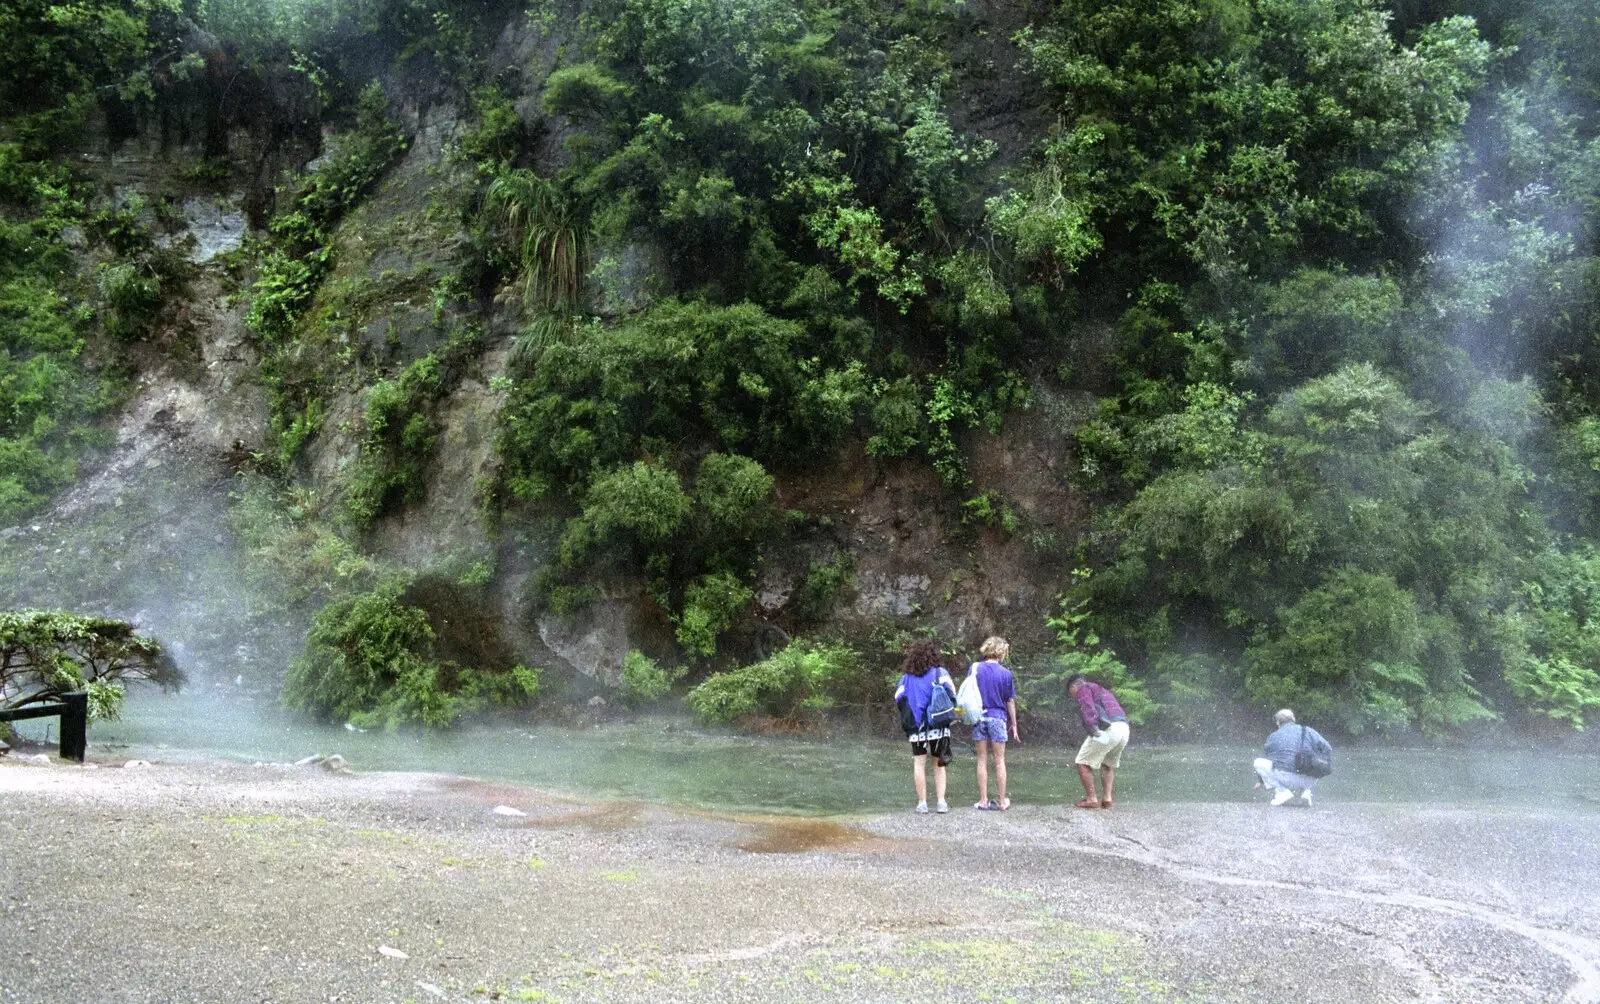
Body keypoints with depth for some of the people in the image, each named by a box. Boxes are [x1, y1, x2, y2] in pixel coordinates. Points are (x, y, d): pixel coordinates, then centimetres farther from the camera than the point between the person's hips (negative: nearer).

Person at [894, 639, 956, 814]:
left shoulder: (906, 677, 5)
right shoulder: (939, 672, -2)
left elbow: (898, 699, 4)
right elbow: (951, 693, -11)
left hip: (916, 726, 1)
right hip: (938, 726, -1)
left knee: (919, 764, 6)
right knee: (939, 764, 9)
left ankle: (922, 803, 4)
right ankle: (941, 801, 5)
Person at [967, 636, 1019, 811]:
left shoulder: (975, 668, -2)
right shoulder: (1005, 673, -5)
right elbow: (1010, 701, 1)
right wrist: (1014, 725, 10)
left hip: (979, 718, 1)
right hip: (998, 718, -1)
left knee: (982, 761, 8)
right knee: (999, 761, 7)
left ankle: (983, 801, 9)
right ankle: (1002, 802, 12)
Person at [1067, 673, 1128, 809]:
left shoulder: (1083, 688, 10)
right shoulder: (1103, 691, 34)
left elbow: (1088, 708, -10)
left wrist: (1093, 726, -20)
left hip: (1107, 729, -8)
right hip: (1124, 729, 8)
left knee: (1083, 763, 2)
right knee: (1108, 764, 26)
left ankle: (1091, 799, 0)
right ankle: (1108, 798, 16)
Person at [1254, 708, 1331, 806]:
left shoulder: (1273, 737, 11)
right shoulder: (1308, 731, 12)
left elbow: (1267, 760, 24)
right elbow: (1327, 749, 3)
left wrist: (1262, 781, 40)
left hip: (1288, 779, -4)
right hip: (1310, 782, 4)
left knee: (1258, 762, 15)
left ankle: (1281, 791, -2)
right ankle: (1305, 791, 9)